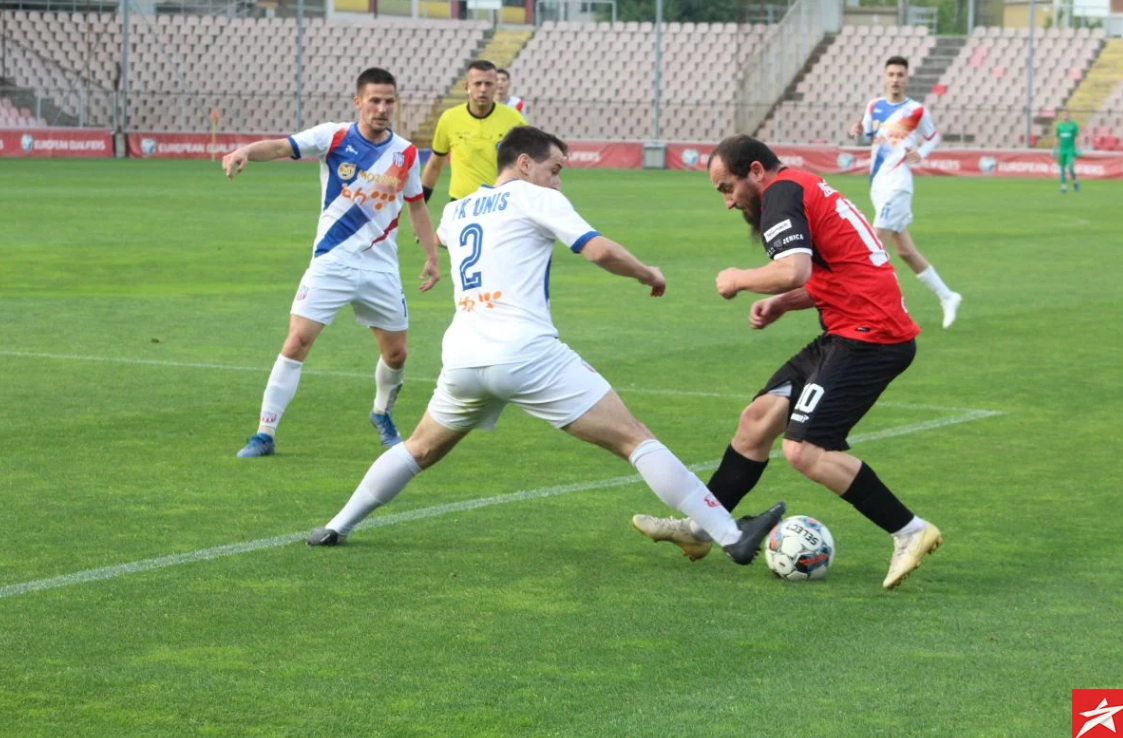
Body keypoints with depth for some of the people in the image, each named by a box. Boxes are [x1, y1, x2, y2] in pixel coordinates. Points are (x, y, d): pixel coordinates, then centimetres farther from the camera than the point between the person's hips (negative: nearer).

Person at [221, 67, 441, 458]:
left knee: (396, 353, 9)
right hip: (331, 262, -3)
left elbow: (416, 206, 15)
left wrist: (431, 258, 11)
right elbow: (281, 146, -21)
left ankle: (382, 414, 40)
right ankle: (264, 434, -6)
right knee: (297, 341, -12)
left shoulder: (406, 154, 1)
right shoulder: (333, 137, -8)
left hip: (380, 267, 3)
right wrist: (245, 151, -41)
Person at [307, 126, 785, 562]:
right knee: (633, 439, -6)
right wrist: (648, 275, 9)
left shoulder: (455, 210, 22)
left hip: (462, 359, 6)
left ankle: (337, 527, 29)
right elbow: (600, 251, -7)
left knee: (421, 449, 31)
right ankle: (731, 535, -11)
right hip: (526, 354, -6)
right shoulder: (534, 198, 4)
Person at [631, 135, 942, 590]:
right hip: (852, 333, 11)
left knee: (805, 451, -15)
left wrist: (739, 279, -8)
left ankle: (909, 532, -9)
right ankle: (700, 529, 22)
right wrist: (782, 304, 12)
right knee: (759, 417, 13)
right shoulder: (807, 190, 20)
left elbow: (793, 270, -27)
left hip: (869, 337, -11)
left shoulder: (782, 192, -11)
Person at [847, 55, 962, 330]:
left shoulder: (916, 111, -4)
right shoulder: (874, 106, 10)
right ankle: (947, 297, 22)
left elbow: (934, 137, 9)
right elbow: (867, 136, 20)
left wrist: (921, 153, -10)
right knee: (905, 250, 11)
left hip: (896, 184, -7)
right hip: (877, 184, 7)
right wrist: (858, 132, -3)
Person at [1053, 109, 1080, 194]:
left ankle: (1075, 181, 10)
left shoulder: (1073, 125, -1)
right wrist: (1056, 150, 13)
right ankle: (1063, 186, 9)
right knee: (1062, 169, 2)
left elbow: (1077, 137, 1)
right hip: (1062, 150, 3)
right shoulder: (1059, 126, 7)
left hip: (1071, 150, -3)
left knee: (1070, 168, -15)